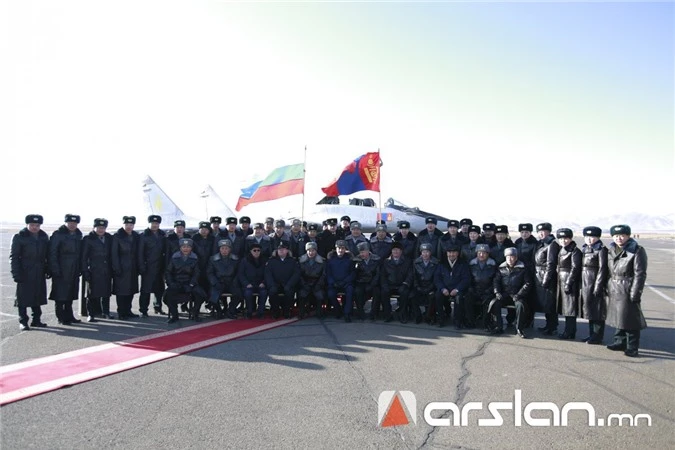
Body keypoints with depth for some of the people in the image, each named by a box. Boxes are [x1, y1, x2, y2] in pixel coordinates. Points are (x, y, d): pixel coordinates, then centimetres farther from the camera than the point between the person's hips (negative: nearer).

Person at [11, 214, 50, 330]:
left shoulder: (44, 237, 9)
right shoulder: (19, 237, -4)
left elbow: (48, 255, 12)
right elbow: (14, 257, -6)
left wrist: (48, 270, 6)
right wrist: (16, 273, -13)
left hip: (39, 273, 4)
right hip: (25, 272, -4)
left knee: (38, 298, 10)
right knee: (23, 299, -1)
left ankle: (36, 320, 20)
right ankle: (23, 322, 8)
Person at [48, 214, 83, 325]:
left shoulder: (78, 235, 12)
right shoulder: (58, 235, -7)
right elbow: (52, 253, -11)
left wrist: (80, 268, 9)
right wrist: (55, 269, -16)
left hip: (73, 271, 6)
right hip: (61, 271, -6)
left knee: (70, 295, 13)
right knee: (60, 295, -1)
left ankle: (68, 316, 22)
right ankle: (61, 318, 7)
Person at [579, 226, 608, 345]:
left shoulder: (601, 250, -10)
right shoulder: (585, 249, 13)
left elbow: (602, 269, -14)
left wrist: (598, 287, -18)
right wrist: (581, 285, 12)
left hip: (595, 284, -8)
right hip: (585, 284, 8)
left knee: (597, 311, 0)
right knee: (589, 310, 14)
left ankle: (597, 337, 8)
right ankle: (592, 334, 24)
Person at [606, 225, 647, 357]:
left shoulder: (637, 251, -10)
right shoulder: (611, 251, 10)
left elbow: (640, 274, -13)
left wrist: (635, 294, -16)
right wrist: (607, 288, 12)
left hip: (627, 290, -7)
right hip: (614, 290, 7)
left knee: (630, 319, -3)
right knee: (618, 317, 15)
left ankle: (632, 348, 7)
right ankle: (620, 342, 28)